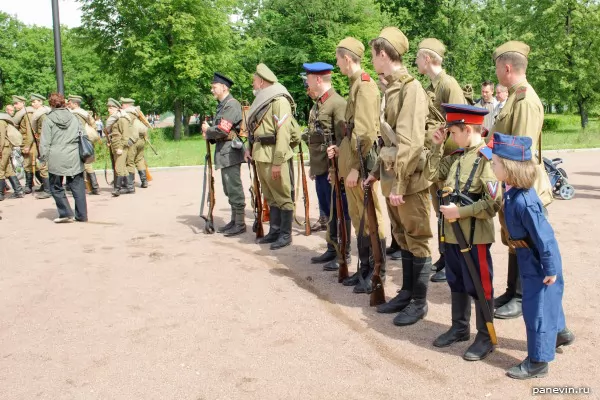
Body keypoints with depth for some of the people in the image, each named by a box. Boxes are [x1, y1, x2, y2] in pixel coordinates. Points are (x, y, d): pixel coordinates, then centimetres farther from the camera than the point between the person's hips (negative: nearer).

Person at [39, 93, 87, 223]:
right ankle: (82, 215, 9)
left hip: (56, 159, -3)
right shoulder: (73, 117, 8)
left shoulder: (48, 119, -2)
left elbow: (45, 141, -4)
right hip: (74, 158, 3)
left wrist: (43, 157, 2)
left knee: (56, 187, 10)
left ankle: (66, 213, 3)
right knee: (77, 187, 8)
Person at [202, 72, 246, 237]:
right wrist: (209, 133, 1)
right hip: (223, 152, 10)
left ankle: (240, 224, 1)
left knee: (234, 189, -5)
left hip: (230, 151, -10)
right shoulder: (221, 106, 19)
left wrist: (207, 131, -4)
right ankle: (234, 220, 25)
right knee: (229, 190, 15)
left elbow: (222, 130, -21)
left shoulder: (232, 104, -12)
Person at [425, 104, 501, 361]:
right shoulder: (457, 156, 8)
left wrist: (459, 212, -20)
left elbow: (493, 203, -21)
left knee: (479, 287, 5)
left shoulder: (487, 158, -17)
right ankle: (460, 328, 34)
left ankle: (485, 338, 18)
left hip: (475, 236, -8)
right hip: (452, 232, 8)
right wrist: (437, 146, 5)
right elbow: (433, 174, 15)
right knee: (456, 283, 19)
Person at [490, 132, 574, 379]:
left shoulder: (524, 202, -32)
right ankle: (560, 333, 50)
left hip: (539, 266, -9)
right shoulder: (513, 192, -6)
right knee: (546, 302, 27)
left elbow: (544, 237, -27)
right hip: (531, 263, 9)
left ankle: (538, 362, 16)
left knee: (536, 308, 2)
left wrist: (551, 269, -21)